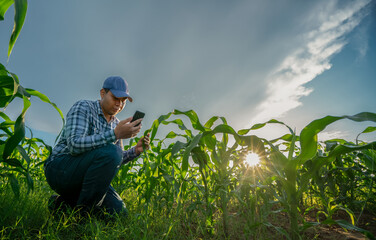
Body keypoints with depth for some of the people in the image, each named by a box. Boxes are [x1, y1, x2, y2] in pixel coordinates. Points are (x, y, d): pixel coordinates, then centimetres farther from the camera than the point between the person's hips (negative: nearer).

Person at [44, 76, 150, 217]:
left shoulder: (116, 124, 11)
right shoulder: (83, 107, -10)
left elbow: (116, 161, 15)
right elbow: (74, 145, -28)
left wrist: (136, 151, -4)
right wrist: (115, 134, -35)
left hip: (85, 177, 7)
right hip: (59, 168, -7)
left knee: (118, 211, -7)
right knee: (110, 151, -31)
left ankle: (64, 203, 9)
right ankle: (82, 211, -17)